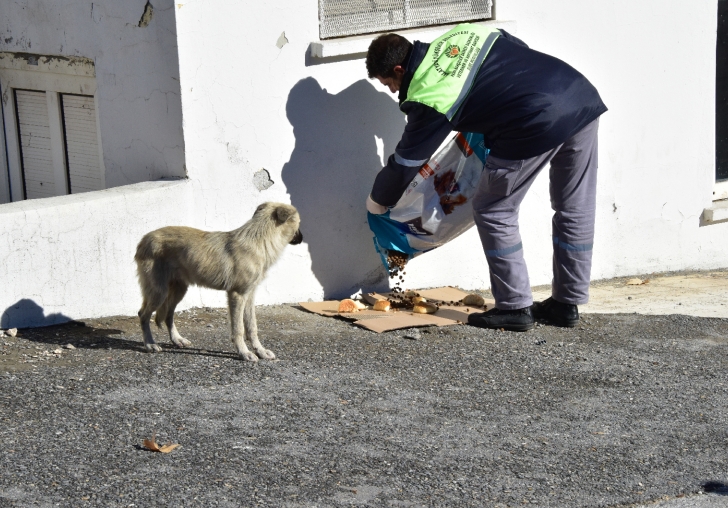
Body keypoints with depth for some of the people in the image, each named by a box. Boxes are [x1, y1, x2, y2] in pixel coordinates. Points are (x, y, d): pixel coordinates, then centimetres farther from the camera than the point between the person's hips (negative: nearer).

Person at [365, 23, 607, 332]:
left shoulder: (427, 99, -3)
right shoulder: (460, 34, 16)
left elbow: (406, 162, 6)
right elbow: (521, 51, 25)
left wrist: (378, 201, 23)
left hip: (539, 124, -9)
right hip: (584, 96, 9)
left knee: (493, 213, 9)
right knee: (575, 211, 16)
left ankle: (514, 308, 13)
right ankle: (567, 304, 28)